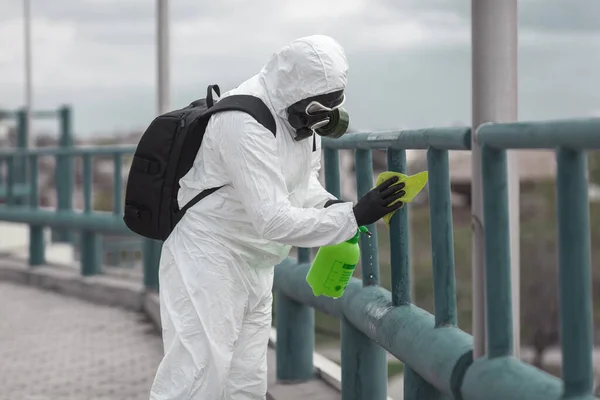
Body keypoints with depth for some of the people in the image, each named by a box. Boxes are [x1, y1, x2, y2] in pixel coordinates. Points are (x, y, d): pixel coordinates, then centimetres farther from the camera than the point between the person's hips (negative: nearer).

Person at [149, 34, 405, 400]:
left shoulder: (299, 113, 1)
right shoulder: (245, 123, -26)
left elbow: (303, 177, 16)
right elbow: (273, 219, -30)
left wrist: (327, 205, -5)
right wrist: (353, 216, -28)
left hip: (254, 269, 9)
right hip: (207, 262, -9)